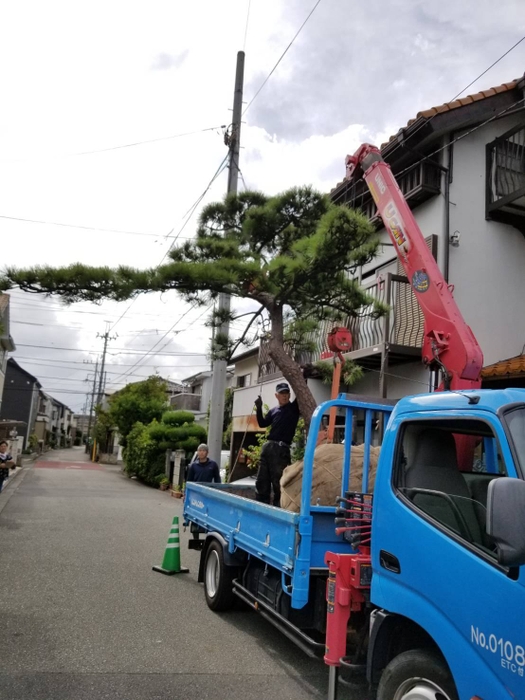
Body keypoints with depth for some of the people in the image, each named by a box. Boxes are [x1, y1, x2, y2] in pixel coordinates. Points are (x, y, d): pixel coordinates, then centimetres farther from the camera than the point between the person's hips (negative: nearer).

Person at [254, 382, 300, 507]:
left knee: (278, 480, -5)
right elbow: (262, 424, 13)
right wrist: (259, 408, 4)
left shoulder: (294, 408, 4)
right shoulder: (273, 411, 17)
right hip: (268, 446, 5)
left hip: (282, 448, -5)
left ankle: (278, 506, 1)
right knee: (262, 479, 8)